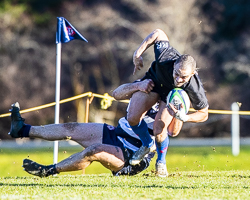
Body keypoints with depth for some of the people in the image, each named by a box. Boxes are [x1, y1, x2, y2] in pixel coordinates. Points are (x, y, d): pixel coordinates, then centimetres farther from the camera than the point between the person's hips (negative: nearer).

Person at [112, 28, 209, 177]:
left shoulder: (195, 88, -41)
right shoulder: (165, 58, -41)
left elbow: (204, 114, -23)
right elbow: (158, 33, -21)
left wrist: (185, 117, -41)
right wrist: (138, 53, -18)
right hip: (154, 82, 2)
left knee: (159, 130, -21)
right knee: (132, 118, -13)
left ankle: (161, 161, 12)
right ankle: (147, 144, 21)